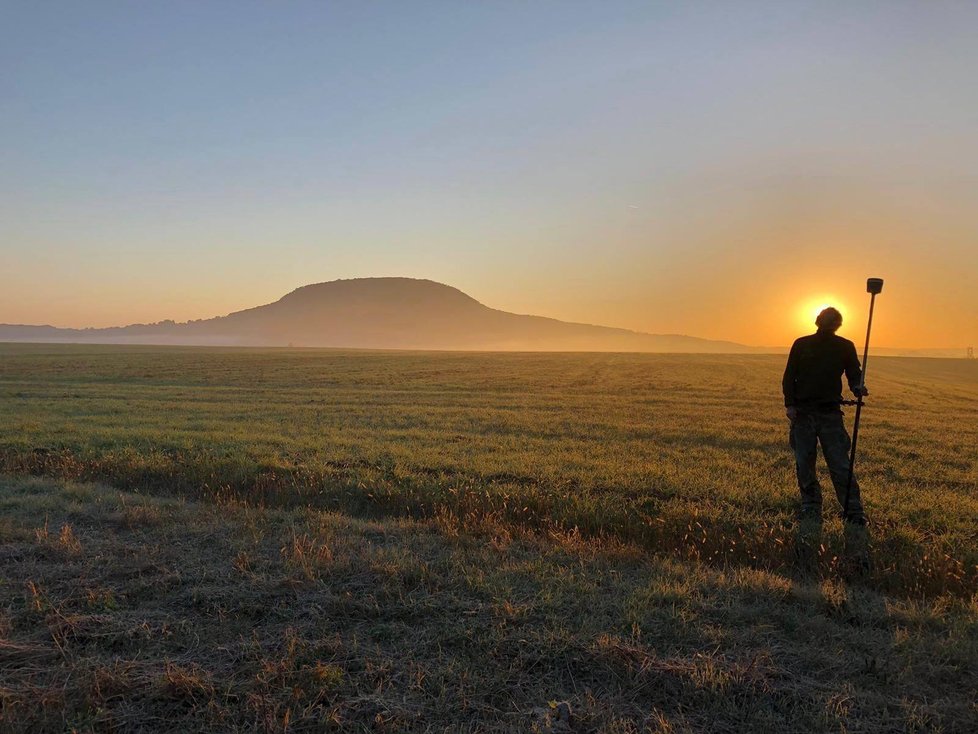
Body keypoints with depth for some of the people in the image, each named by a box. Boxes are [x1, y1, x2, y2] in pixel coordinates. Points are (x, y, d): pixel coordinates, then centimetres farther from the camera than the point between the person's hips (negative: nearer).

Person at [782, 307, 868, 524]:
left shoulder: (845, 347, 7)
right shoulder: (801, 345, 7)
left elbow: (854, 375, 12)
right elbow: (789, 376, 7)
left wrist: (858, 388, -12)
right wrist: (789, 403, -4)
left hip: (830, 413, -1)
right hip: (802, 412, 1)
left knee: (840, 465, -7)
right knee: (804, 464, 4)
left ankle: (854, 512, -1)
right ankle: (810, 508, 15)